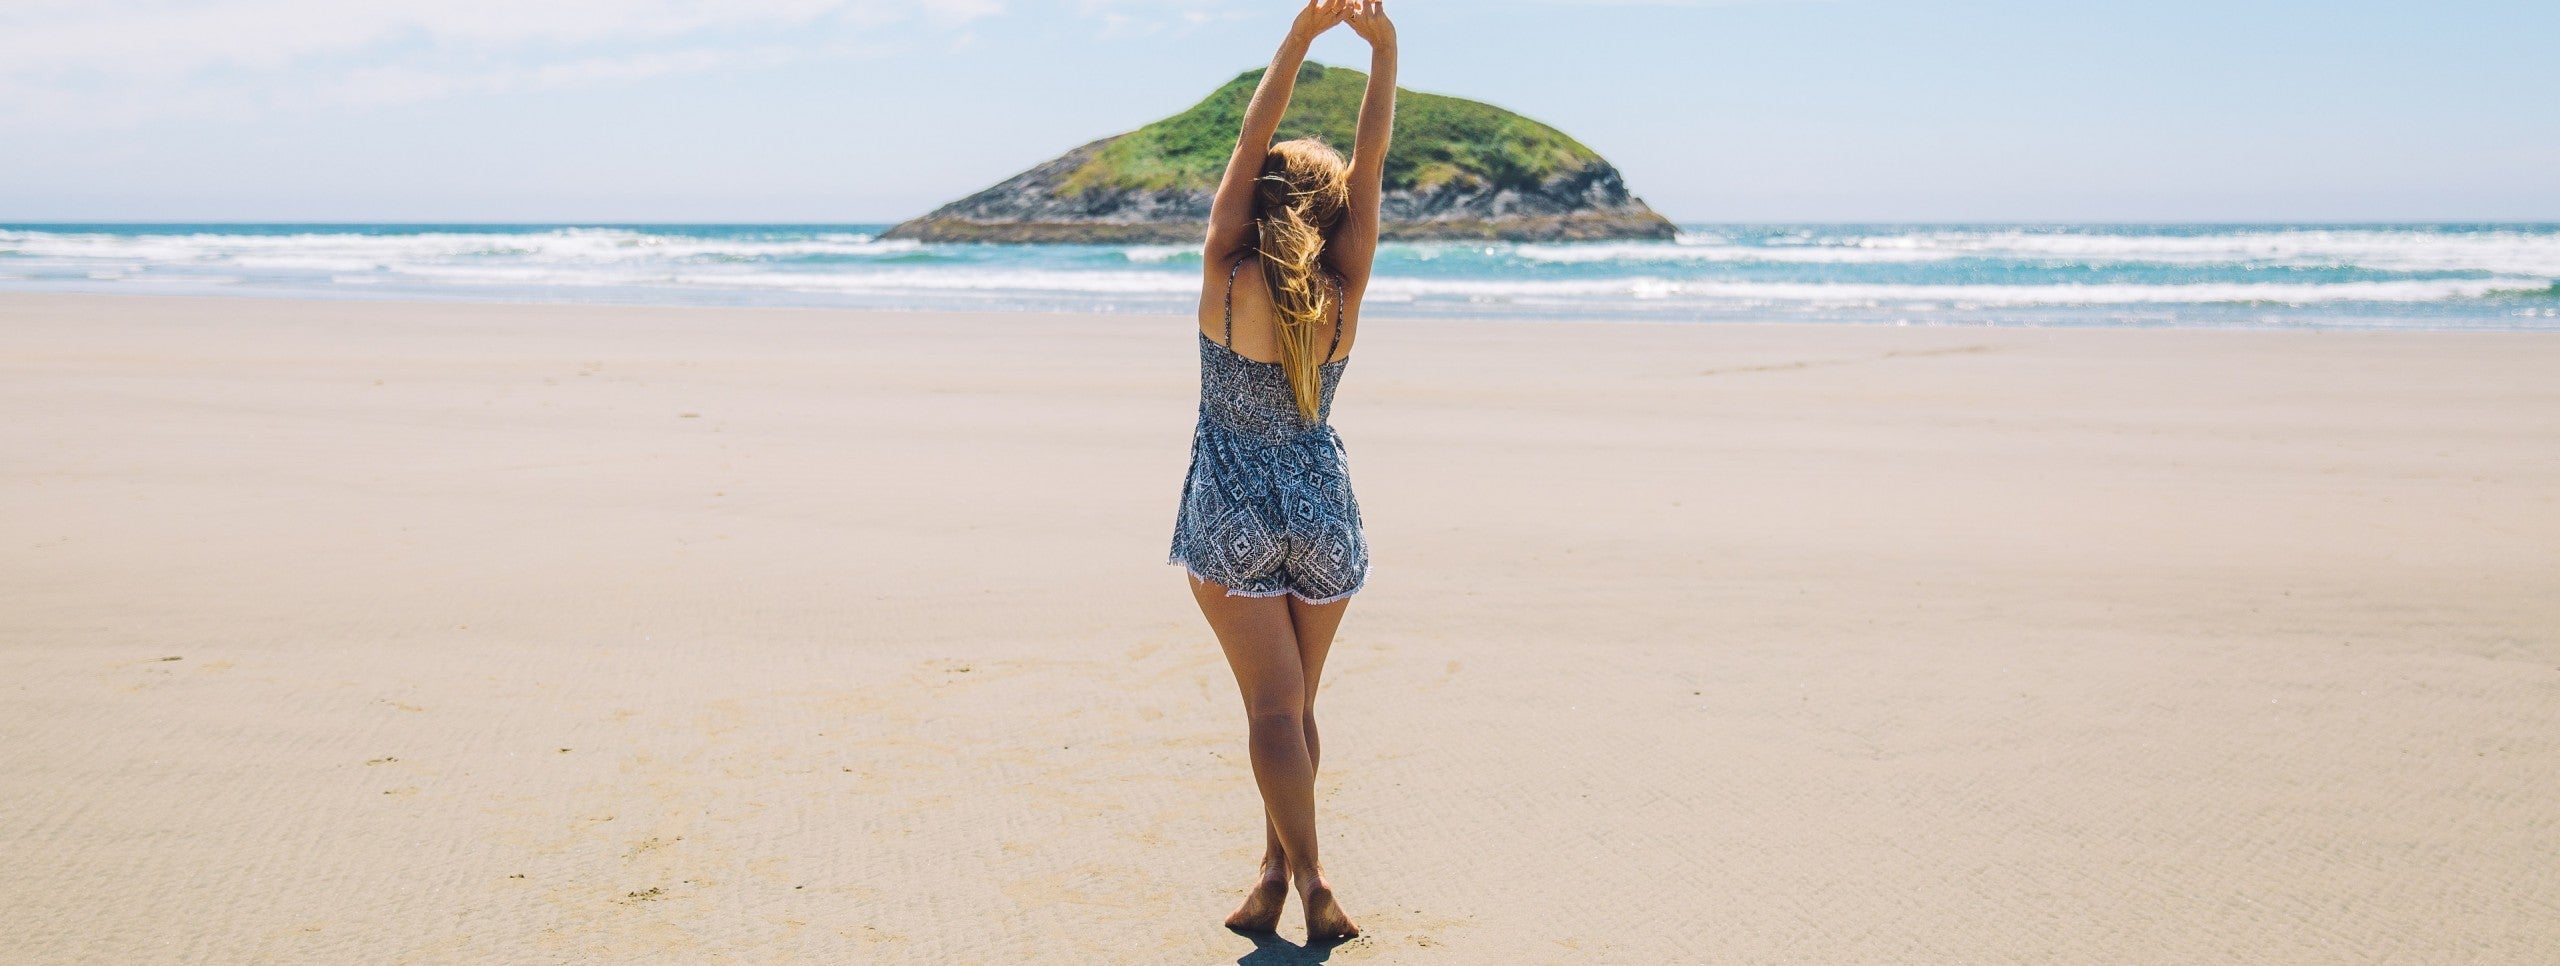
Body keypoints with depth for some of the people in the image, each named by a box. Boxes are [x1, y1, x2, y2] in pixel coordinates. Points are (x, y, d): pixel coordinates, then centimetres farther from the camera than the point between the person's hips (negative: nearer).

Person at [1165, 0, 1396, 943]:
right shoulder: (1343, 293, -6)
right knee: (1297, 705, 15)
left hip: (1233, 516, -2)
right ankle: (1277, 869, 20)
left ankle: (1306, 876, -12)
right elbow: (1370, 162, -5)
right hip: (1323, 513, 3)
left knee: (1274, 707, -3)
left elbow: (1250, 142, -9)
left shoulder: (1226, 279, -10)